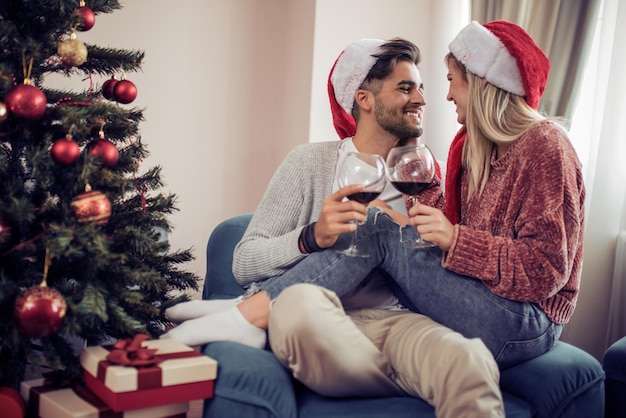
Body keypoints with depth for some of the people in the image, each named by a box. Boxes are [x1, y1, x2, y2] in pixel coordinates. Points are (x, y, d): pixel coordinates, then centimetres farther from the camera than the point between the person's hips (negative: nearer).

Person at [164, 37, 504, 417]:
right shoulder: (312, 162, 6)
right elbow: (245, 264, -1)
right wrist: (311, 237, -18)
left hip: (394, 321, 2)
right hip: (321, 324, -2)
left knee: (470, 361, -33)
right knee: (300, 302, -39)